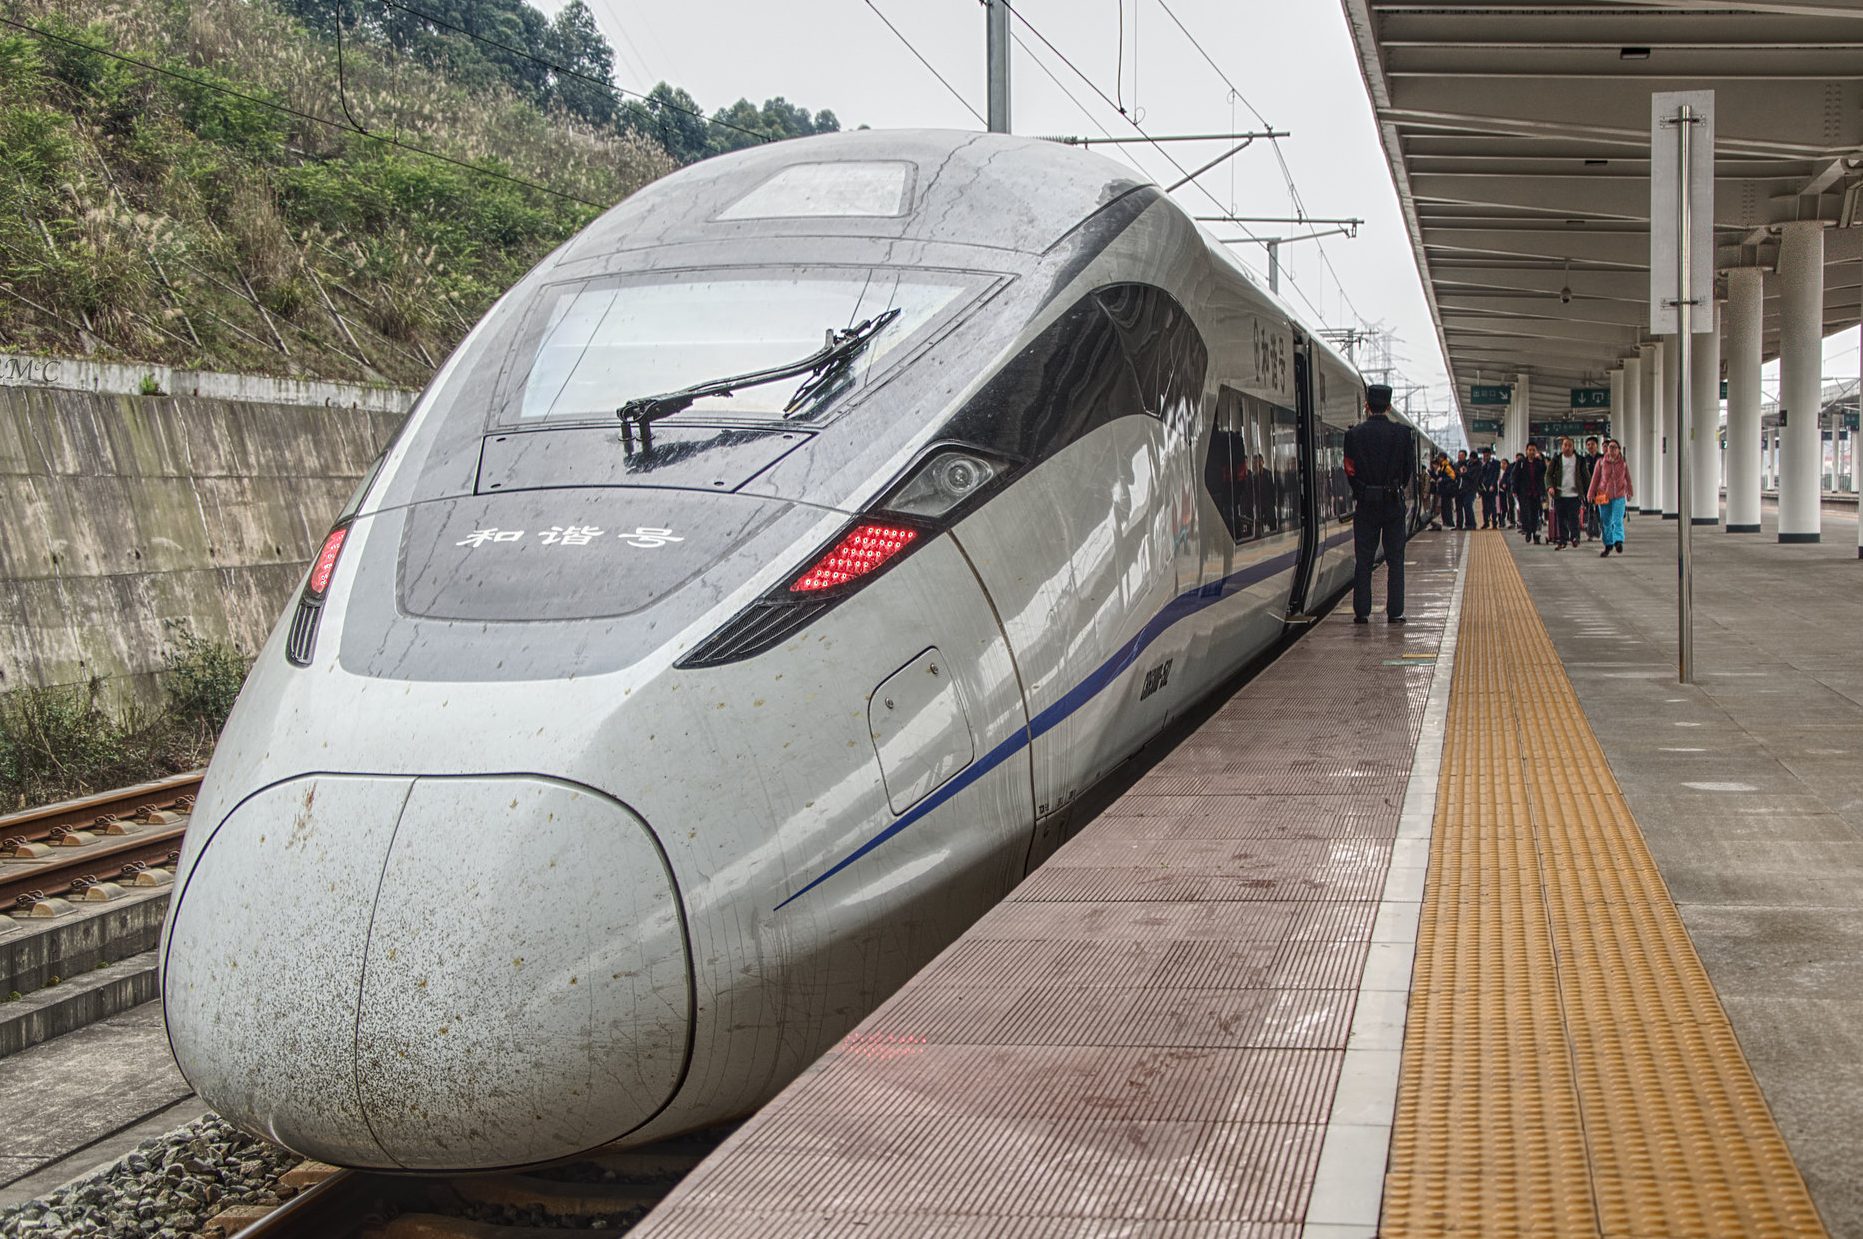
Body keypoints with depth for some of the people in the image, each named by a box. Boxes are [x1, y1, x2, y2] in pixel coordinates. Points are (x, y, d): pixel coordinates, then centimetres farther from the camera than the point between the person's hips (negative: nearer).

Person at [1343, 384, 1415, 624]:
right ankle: (1394, 611, 4)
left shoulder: (1355, 434, -5)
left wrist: (1360, 491, 11)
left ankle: (1362, 611, 4)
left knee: (1364, 559, 6)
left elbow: (1349, 469, -4)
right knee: (1395, 559, 6)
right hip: (1394, 504, 0)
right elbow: (1410, 467, 1)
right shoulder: (1402, 433, -4)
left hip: (1365, 503, 0)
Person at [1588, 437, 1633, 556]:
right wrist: (1591, 494, 4)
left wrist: (1630, 492, 9)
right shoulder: (1601, 462, 3)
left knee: (1617, 520, -14)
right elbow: (1595, 478, 5)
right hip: (1603, 496, 1)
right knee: (1605, 522, 4)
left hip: (1619, 497, -1)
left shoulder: (1624, 463, 6)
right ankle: (1608, 545, 15)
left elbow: (1628, 479, 12)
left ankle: (1618, 541, -18)